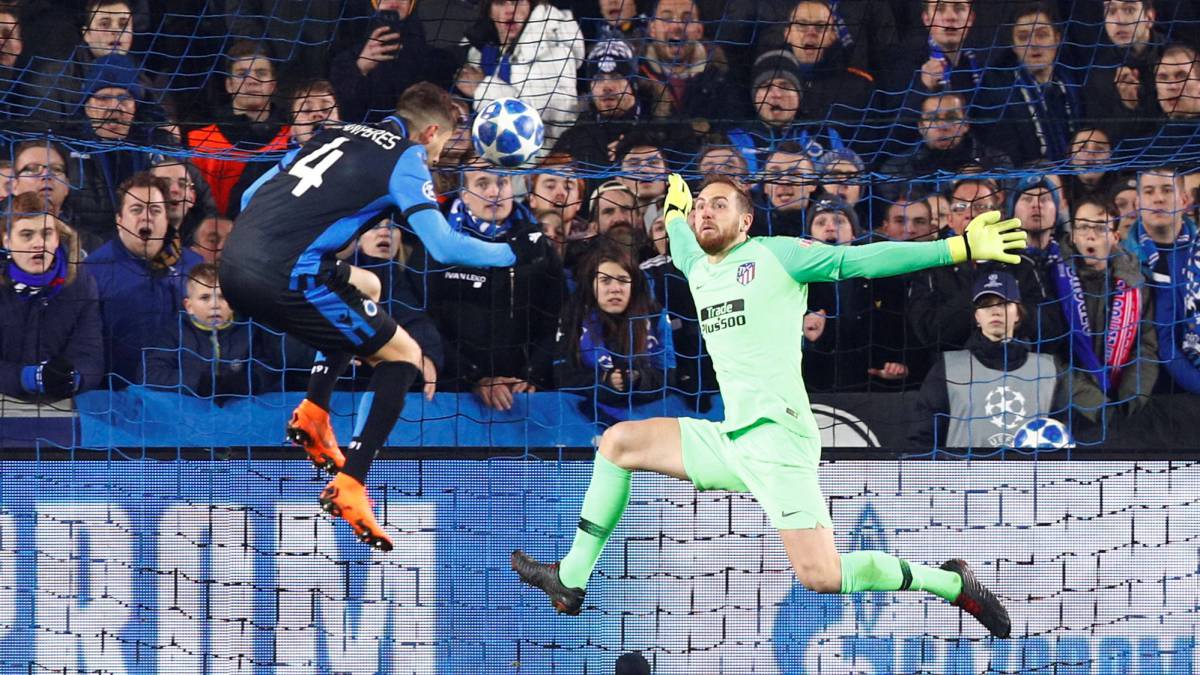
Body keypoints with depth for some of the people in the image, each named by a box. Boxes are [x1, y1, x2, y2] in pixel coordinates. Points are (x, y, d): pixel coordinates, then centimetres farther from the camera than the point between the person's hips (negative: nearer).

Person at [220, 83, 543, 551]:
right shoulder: (405, 159, 2)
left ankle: (313, 413, 20)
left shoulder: (337, 134, 22)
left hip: (233, 263, 8)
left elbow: (250, 196, 25)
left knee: (362, 287, 34)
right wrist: (513, 252, 7)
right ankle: (349, 487, -3)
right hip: (285, 280, -8)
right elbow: (444, 247, -9)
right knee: (403, 355, 8)